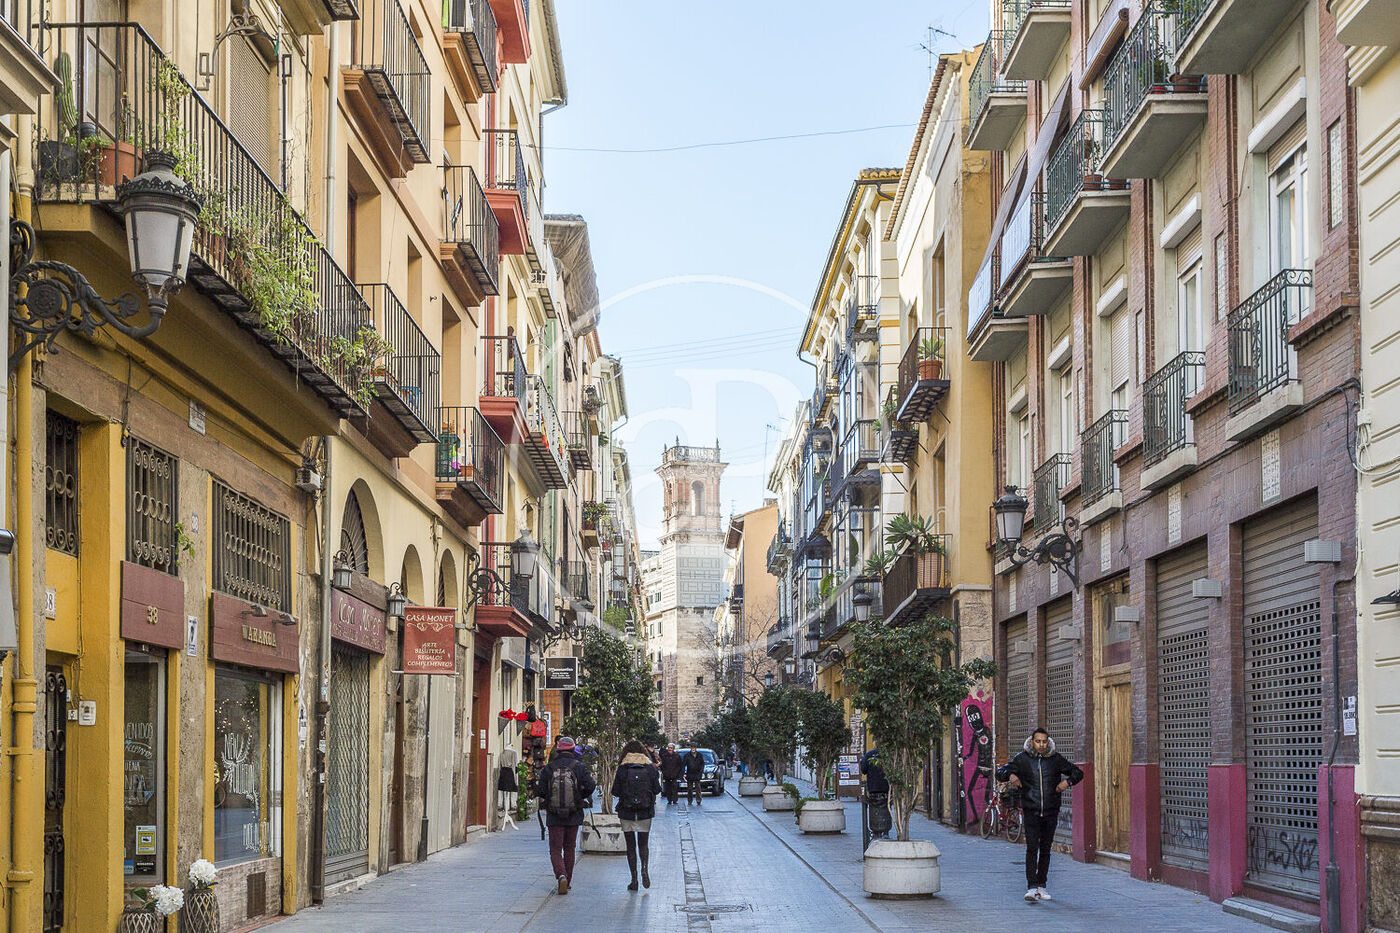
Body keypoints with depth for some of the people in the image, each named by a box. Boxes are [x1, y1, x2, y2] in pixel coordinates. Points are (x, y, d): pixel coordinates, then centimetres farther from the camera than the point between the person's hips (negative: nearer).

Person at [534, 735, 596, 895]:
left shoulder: (548, 768, -5)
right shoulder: (579, 767, -4)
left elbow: (540, 791, -7)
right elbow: (590, 786, -11)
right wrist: (583, 796, 9)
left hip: (554, 816, -1)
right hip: (574, 816, 1)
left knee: (555, 850, 3)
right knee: (569, 849, 15)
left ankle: (561, 875, -22)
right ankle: (567, 882, 20)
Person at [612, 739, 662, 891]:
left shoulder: (622, 769, -6)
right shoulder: (650, 768, -2)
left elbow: (615, 792, -6)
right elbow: (657, 789, -1)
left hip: (626, 813, -1)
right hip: (645, 813, 1)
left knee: (631, 846, 7)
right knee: (643, 844, 14)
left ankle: (634, 879, 4)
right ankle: (644, 870, -10)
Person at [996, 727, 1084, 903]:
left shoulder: (1056, 759, 4)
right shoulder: (1022, 759, 1)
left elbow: (1077, 772, 13)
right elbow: (1000, 772, 3)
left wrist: (1068, 781, -8)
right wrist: (1010, 775, -20)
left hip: (1050, 812, 2)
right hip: (1031, 811, -2)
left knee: (1045, 850, 8)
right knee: (1032, 848, -13)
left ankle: (1041, 886, 18)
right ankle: (1031, 887, -16)